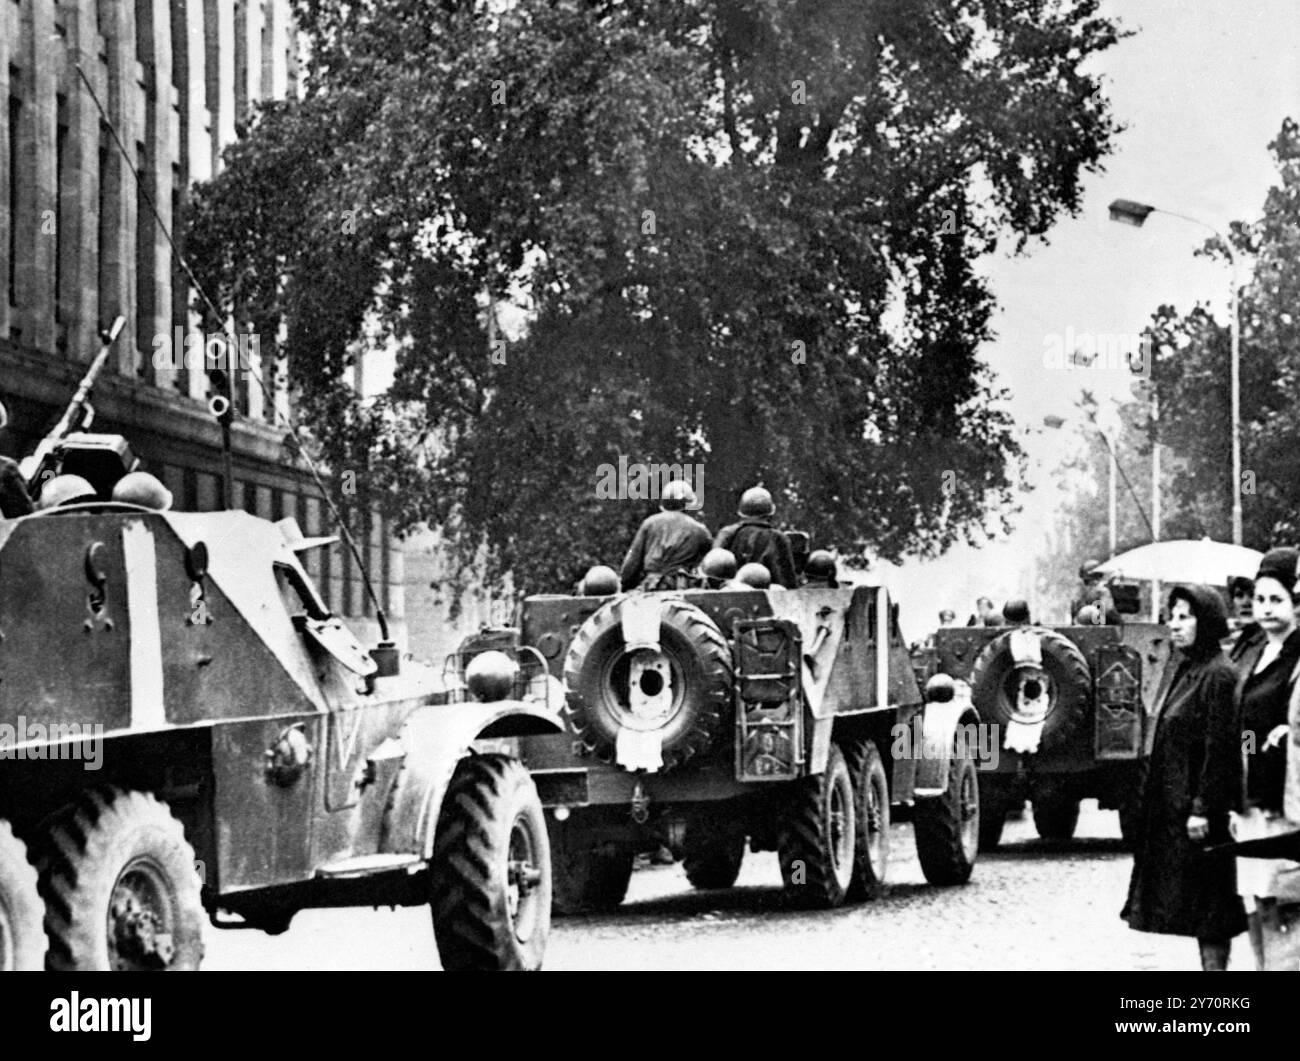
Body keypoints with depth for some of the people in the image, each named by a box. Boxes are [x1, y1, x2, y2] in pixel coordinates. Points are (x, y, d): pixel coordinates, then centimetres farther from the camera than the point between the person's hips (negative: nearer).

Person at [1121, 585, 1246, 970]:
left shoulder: (1218, 676, -14)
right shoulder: (1175, 667, 12)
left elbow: (1219, 749, -18)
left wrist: (1203, 808, -20)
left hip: (1197, 804, -9)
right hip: (1167, 803, 9)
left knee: (1207, 906, -4)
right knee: (1196, 907, 11)